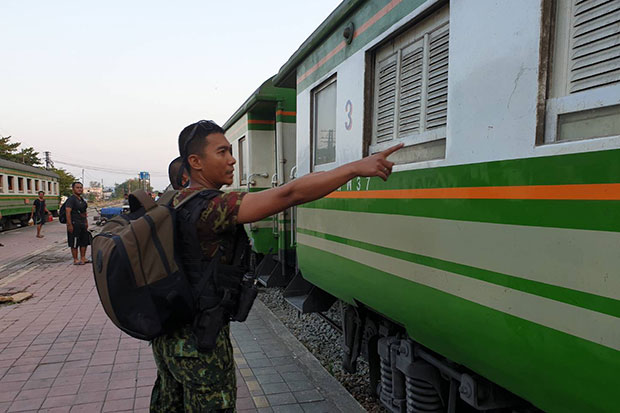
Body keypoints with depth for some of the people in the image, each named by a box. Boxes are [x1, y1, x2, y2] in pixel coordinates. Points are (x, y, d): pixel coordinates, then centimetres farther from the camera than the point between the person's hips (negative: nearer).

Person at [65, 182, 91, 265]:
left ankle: (83, 258, 24)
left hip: (83, 225, 9)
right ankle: (75, 260, 6)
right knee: (74, 243, -1)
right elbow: (68, 212, -19)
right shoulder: (71, 199, -12)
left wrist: (86, 222, 19)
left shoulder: (82, 199, 15)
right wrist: (69, 225, -24)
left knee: (84, 242, 13)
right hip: (74, 225, -9)